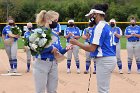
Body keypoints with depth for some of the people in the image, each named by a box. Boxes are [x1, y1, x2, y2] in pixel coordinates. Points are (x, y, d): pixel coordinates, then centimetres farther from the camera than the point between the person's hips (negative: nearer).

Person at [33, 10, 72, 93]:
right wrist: (51, 48, -16)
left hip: (53, 65, 7)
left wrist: (66, 49, -8)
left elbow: (59, 51, 13)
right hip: (41, 65, -7)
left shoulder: (55, 35, 10)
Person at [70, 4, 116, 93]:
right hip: (110, 58, 10)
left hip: (104, 61, -10)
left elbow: (92, 48, -19)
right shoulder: (106, 25, 14)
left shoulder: (100, 27, -16)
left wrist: (77, 43, -9)